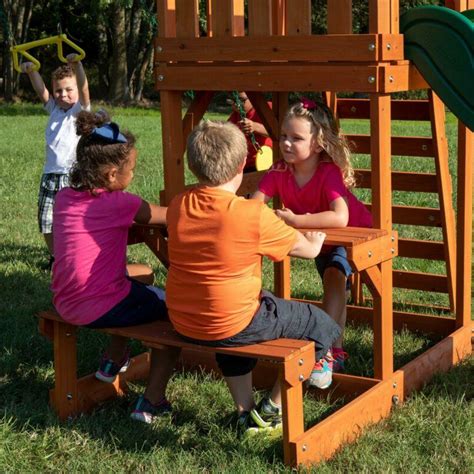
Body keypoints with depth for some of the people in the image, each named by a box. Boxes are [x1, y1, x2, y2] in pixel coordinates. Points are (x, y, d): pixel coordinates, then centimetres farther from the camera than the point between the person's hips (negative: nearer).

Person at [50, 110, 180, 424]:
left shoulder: (64, 197, 4)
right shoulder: (119, 204, -16)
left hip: (66, 303, 8)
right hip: (100, 309, -8)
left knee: (138, 277, 32)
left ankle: (113, 360, 40)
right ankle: (152, 402, 9)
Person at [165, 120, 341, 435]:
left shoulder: (177, 207, -2)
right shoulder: (254, 215, -19)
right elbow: (308, 249, -5)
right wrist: (314, 243, 20)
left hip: (183, 325, 7)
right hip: (235, 325, -6)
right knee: (322, 326, 10)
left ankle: (246, 413, 36)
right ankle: (271, 410, 20)